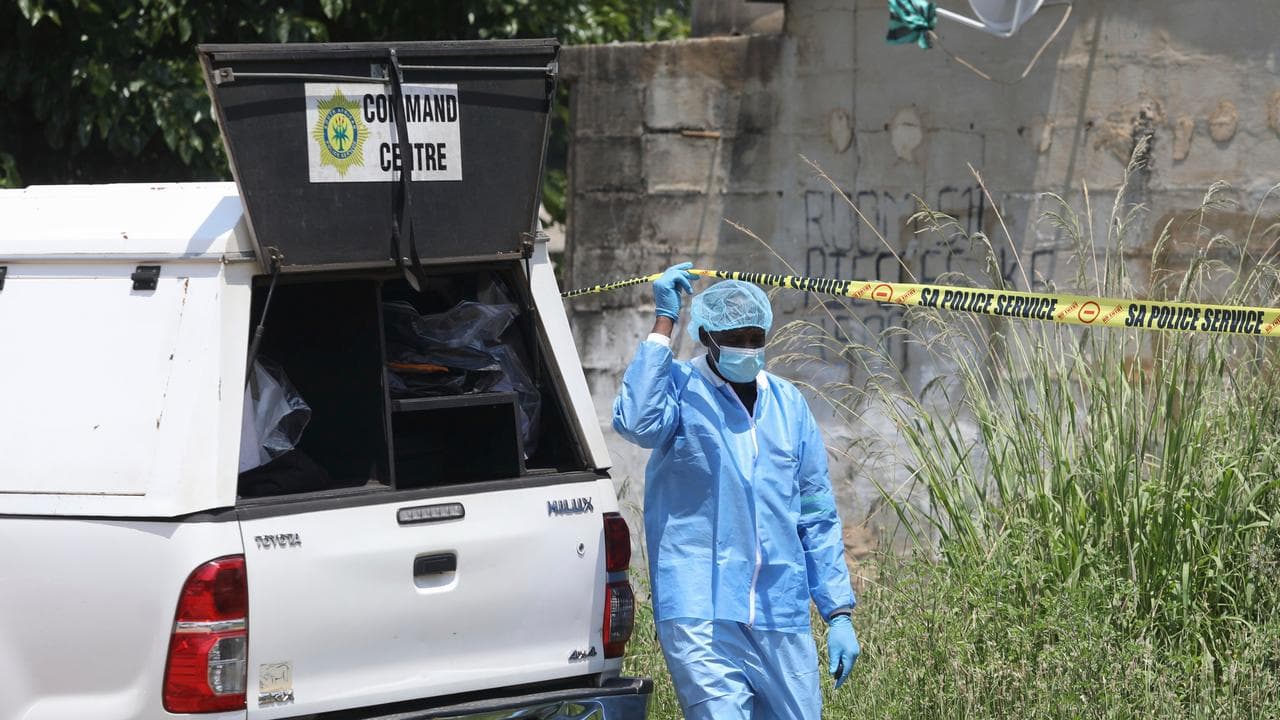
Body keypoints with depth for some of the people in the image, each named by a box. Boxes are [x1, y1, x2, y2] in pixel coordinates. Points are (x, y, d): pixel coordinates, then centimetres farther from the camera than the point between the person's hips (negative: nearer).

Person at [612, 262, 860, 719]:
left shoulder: (789, 404, 14)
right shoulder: (680, 391, 1)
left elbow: (817, 518, 17)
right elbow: (637, 422, -24)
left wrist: (838, 613, 12)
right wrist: (664, 323, -19)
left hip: (781, 616, 5)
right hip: (700, 613, -5)